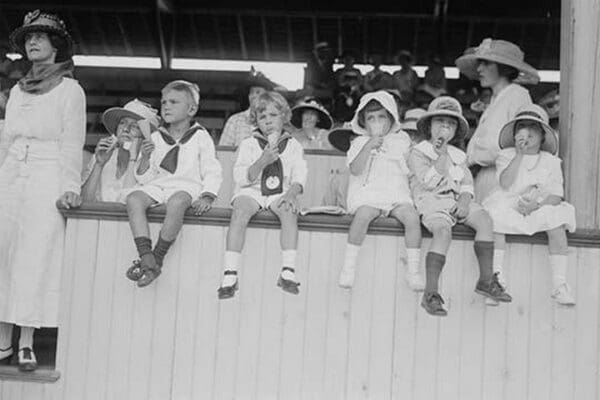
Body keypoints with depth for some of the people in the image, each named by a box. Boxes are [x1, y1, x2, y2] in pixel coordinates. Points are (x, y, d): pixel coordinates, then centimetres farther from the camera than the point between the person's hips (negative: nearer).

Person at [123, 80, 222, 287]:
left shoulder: (200, 137, 9)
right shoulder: (155, 138, 16)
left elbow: (212, 173, 4)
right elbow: (143, 178, 13)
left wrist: (207, 196, -14)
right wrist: (145, 158, -6)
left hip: (186, 186, -3)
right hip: (157, 185, 3)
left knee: (177, 202, -39)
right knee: (133, 198, -30)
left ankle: (157, 259, -31)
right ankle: (146, 258, -38)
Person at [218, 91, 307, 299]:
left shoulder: (293, 146, 10)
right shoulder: (248, 145, 6)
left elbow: (299, 177, 3)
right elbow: (240, 178, -5)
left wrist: (291, 193, -18)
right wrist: (262, 161, -20)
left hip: (280, 193, 1)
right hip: (251, 191, -1)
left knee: (289, 210, -32)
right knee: (240, 211, -32)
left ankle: (288, 271, -33)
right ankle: (230, 274, -33)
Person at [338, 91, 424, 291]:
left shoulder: (401, 140, 15)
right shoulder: (360, 143, 9)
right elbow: (355, 169, -6)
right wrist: (369, 146, -14)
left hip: (397, 195, 2)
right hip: (367, 194, -2)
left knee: (412, 217, -28)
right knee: (363, 215, -35)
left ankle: (413, 270, -20)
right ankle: (349, 265, -24)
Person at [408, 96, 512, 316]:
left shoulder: (458, 155, 20)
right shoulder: (418, 152, 2)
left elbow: (467, 184, 14)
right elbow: (430, 181, -12)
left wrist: (465, 201, -7)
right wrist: (442, 154, -10)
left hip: (456, 201, 6)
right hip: (432, 202, -6)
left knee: (484, 219, -19)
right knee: (443, 231, -34)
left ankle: (486, 279, -12)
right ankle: (431, 293, -35)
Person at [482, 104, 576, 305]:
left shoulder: (551, 161, 9)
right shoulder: (506, 156, 6)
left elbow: (556, 196, 0)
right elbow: (505, 184, -13)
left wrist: (537, 204, -20)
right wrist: (519, 155, -15)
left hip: (541, 209, 1)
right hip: (508, 208, 0)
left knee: (557, 224, -29)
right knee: (496, 217, -31)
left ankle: (560, 284, -24)